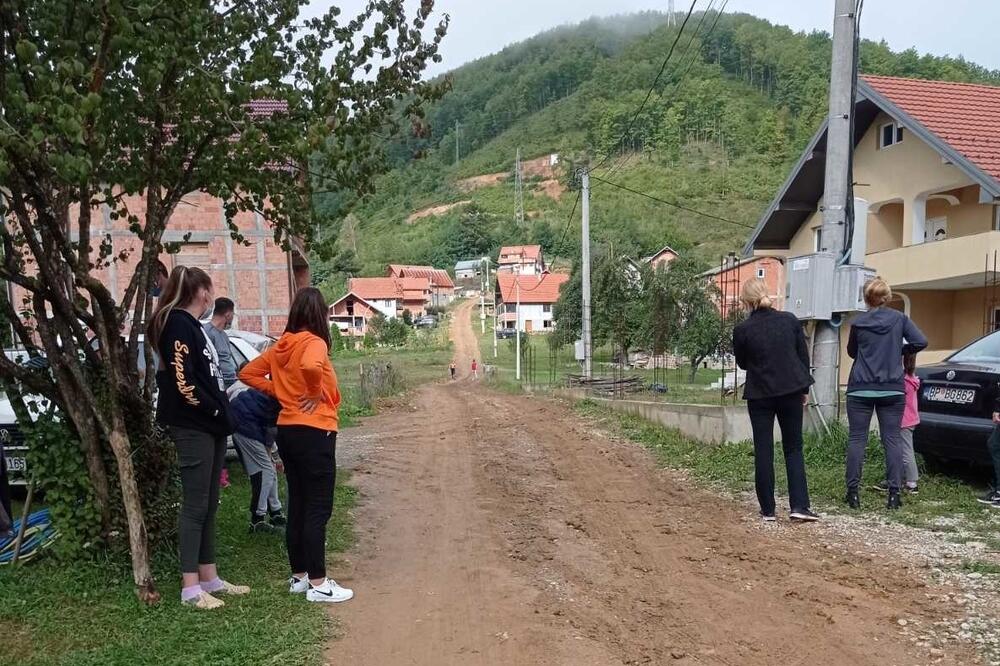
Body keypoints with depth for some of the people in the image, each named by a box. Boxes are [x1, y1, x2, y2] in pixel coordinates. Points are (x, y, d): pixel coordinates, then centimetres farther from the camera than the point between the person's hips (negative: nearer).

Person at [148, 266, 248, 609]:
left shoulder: (192, 325, 18)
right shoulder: (177, 324, -12)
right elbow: (182, 382, -20)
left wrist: (222, 414, 8)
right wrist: (216, 410, -11)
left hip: (210, 426, 9)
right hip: (193, 428, -9)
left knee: (209, 504, 12)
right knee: (195, 505, -5)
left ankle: (209, 577, 20)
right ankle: (190, 587, 2)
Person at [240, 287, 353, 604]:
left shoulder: (280, 346, 10)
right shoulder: (314, 342, -14)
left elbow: (248, 373, 14)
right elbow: (311, 367, -36)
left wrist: (278, 391, 8)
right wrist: (316, 393, -19)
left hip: (287, 430, 8)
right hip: (314, 432, -8)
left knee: (297, 506, 15)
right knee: (318, 509, -1)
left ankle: (299, 576, 25)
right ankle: (318, 584, 5)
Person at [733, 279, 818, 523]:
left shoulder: (742, 330, -11)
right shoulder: (790, 320, -2)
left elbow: (742, 363, 3)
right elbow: (804, 356, 4)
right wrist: (805, 388, 13)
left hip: (760, 395, -2)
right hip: (791, 391, 2)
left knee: (763, 452, 6)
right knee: (793, 448, 12)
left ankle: (767, 509, 10)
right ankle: (799, 505, 3)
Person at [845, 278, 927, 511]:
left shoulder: (858, 323, -1)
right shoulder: (900, 319, 1)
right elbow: (920, 342, -6)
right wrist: (899, 350, 10)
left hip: (861, 389, -1)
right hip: (892, 389, 1)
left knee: (857, 439, 4)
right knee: (892, 439, 5)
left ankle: (853, 492, 3)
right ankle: (894, 493, 3)